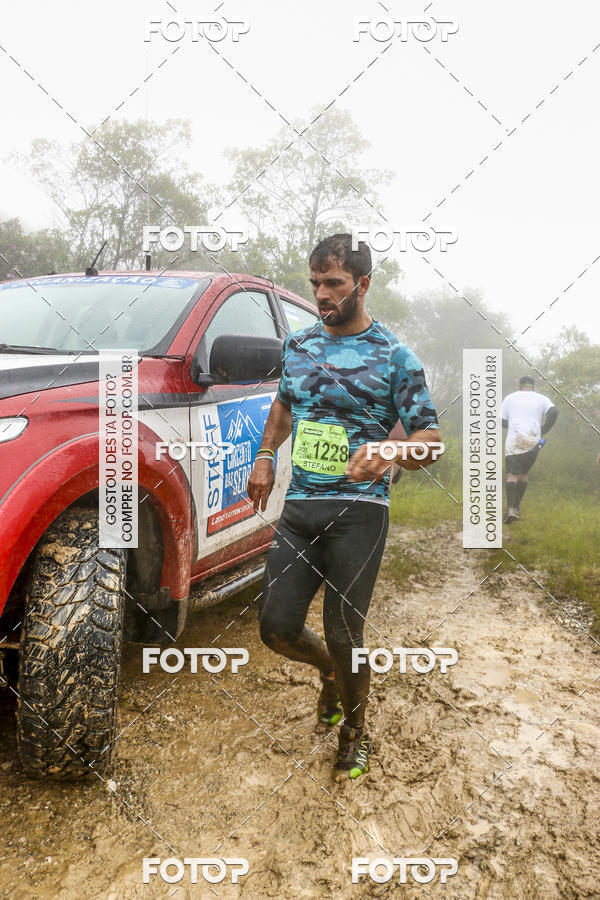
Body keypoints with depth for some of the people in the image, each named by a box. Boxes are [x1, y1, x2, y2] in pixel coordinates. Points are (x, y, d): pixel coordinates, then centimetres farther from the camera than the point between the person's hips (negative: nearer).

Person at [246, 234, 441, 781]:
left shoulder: (394, 356, -4)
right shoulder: (298, 344, 11)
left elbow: (430, 436, -4)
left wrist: (388, 453, -25)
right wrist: (265, 457, 14)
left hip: (358, 512, -4)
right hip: (298, 508, 5)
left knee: (343, 636, 1)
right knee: (277, 627, 4)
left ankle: (354, 734, 30)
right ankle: (333, 673, 38)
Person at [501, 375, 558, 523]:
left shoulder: (510, 398, 11)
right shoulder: (541, 399, 11)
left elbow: (502, 421, 9)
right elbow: (554, 412, -7)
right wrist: (543, 431, 1)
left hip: (513, 441, -1)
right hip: (533, 442, 1)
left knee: (512, 474, -5)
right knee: (524, 473, 17)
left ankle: (511, 508, -21)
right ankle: (517, 506, 17)